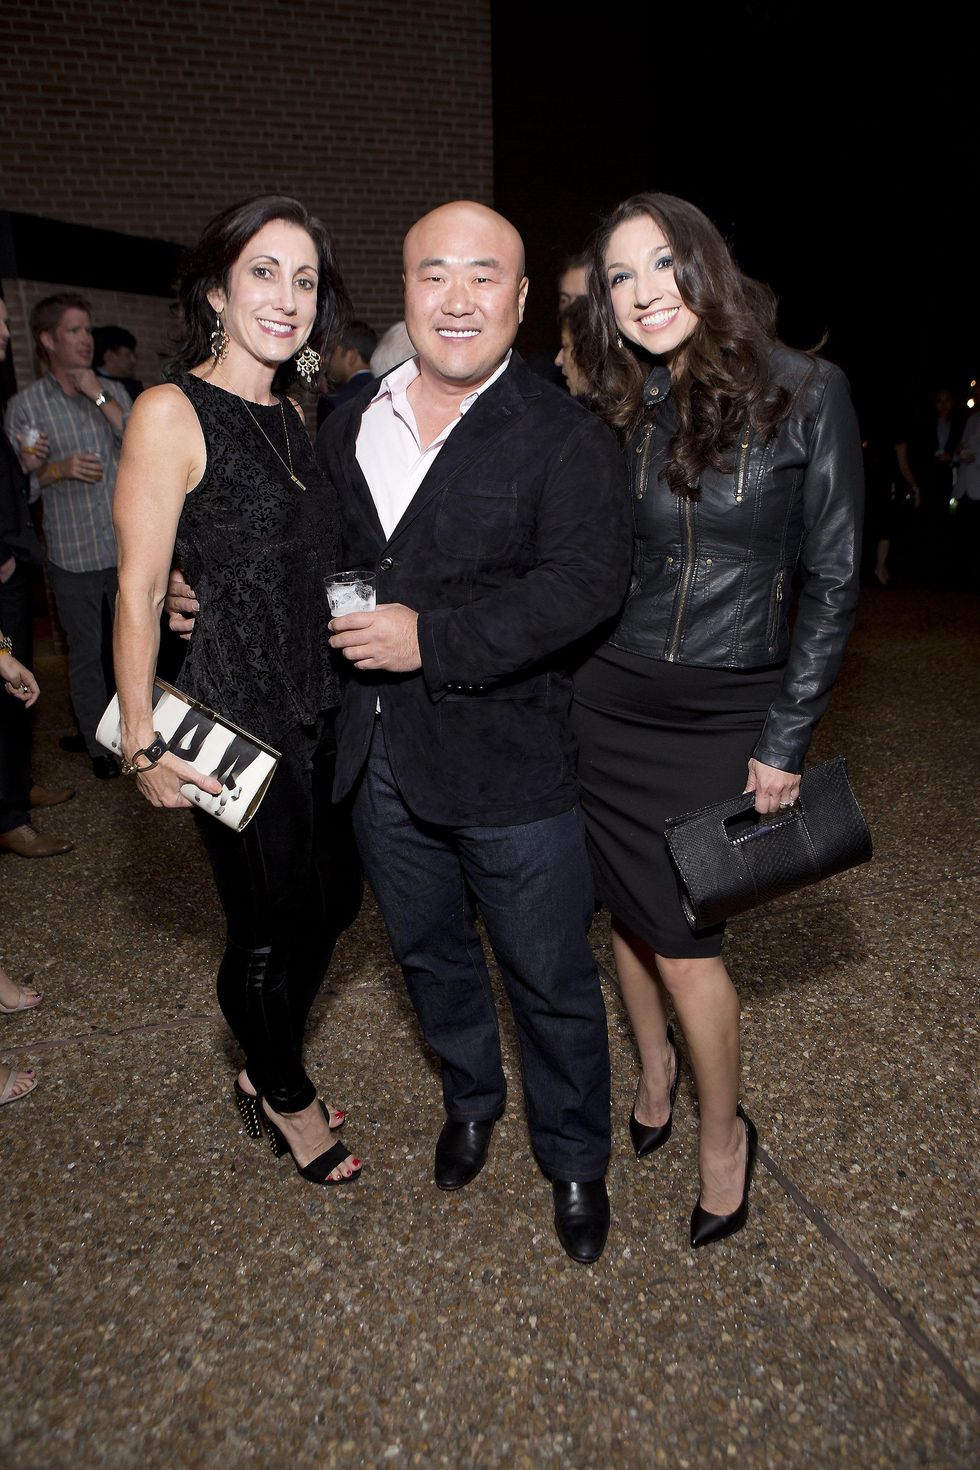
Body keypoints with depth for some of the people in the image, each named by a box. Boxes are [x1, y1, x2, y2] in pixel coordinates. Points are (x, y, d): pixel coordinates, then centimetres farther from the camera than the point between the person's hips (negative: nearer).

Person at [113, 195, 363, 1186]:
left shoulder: (290, 416, 10)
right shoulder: (170, 412, -13)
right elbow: (138, 593, -15)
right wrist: (143, 746, -15)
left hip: (317, 707, 8)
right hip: (236, 718, -8)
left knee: (330, 899, 17)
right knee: (269, 927, 8)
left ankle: (268, 1077, 42)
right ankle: (281, 1094, 37)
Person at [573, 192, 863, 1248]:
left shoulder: (804, 392, -6)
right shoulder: (615, 415, 4)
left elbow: (831, 580, -6)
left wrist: (786, 740, -8)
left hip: (724, 715, -3)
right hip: (608, 704, 3)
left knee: (681, 935, 2)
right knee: (631, 913, 13)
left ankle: (723, 1131, 27)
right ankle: (655, 1065, 41)